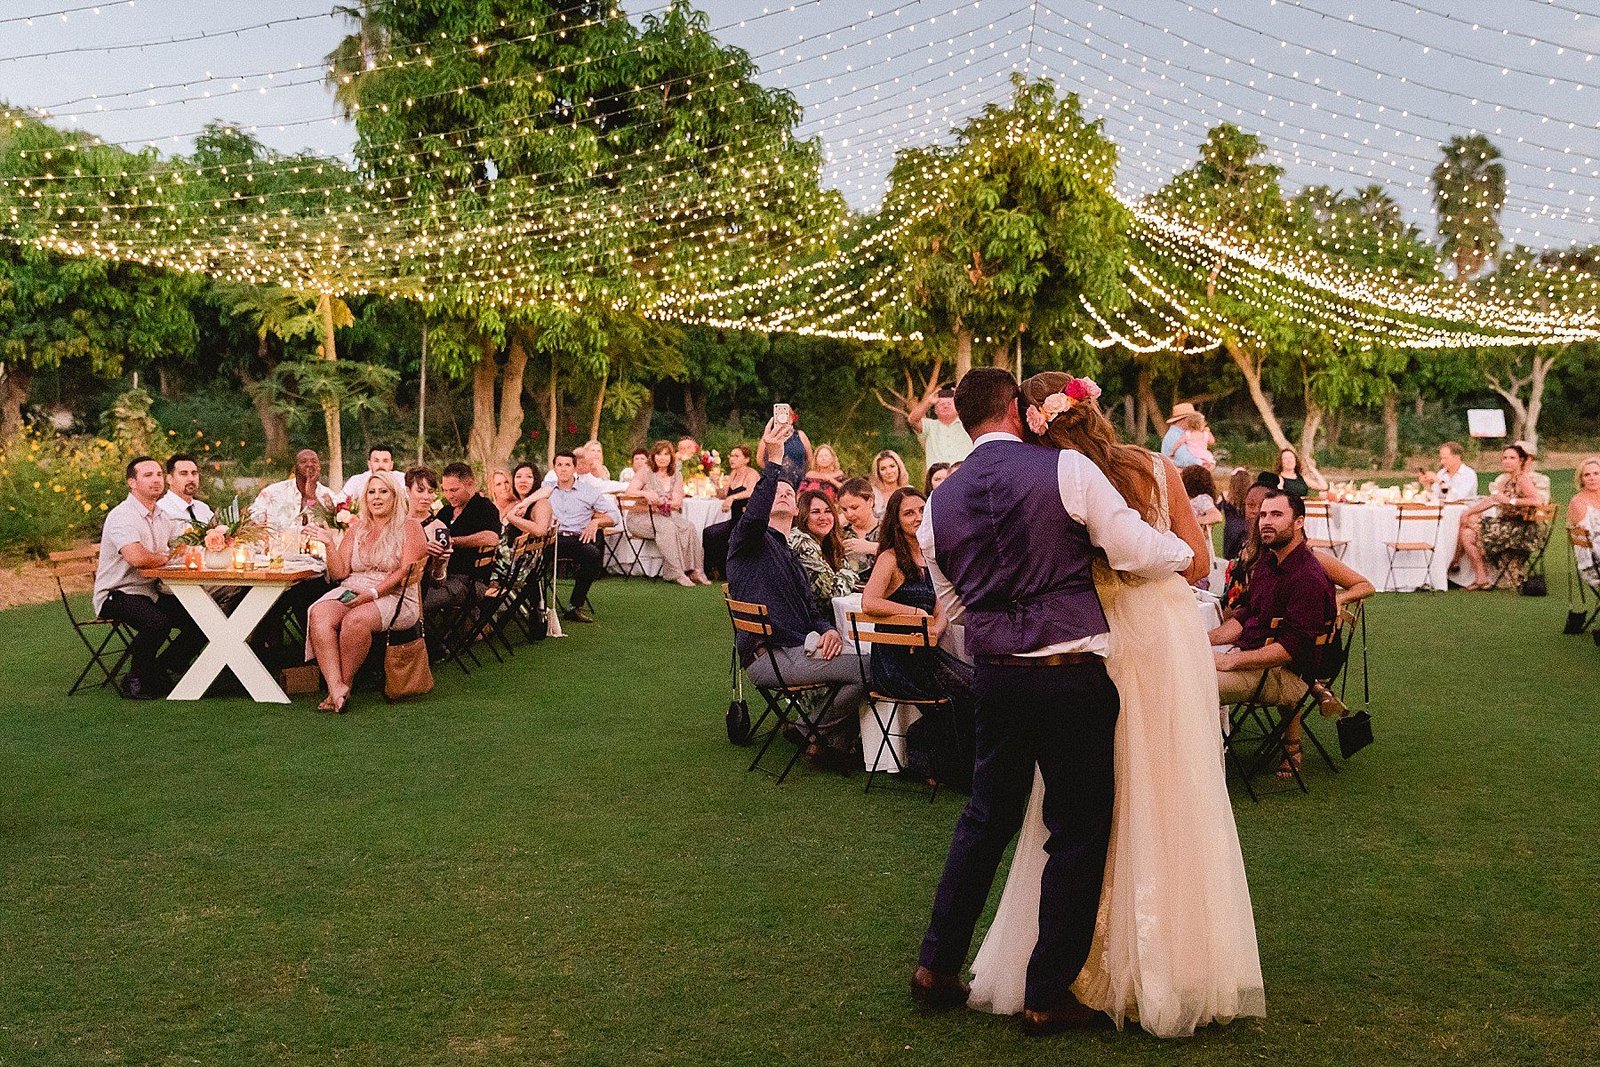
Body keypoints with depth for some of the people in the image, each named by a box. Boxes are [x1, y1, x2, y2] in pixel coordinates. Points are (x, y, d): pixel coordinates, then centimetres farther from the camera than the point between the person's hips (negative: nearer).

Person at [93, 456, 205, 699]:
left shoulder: (163, 516, 13)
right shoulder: (121, 516, -16)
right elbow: (137, 558, -32)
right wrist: (166, 557, -11)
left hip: (152, 592, 8)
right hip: (118, 594, -8)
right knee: (157, 623, -35)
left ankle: (159, 670, 12)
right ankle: (136, 679, -10)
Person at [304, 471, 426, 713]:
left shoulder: (409, 527, 5)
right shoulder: (356, 529, 19)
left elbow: (406, 572, -7)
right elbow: (339, 573, 14)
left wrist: (373, 593, -19)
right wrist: (329, 544, -2)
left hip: (394, 597, -4)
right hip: (351, 592, 4)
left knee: (356, 619, -35)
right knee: (319, 614, -28)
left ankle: (344, 685, -20)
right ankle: (336, 686, -36)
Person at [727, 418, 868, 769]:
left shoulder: (791, 556, 29)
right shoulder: (749, 540, 3)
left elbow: (811, 610, 23)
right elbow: (754, 515, -23)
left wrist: (828, 629, -1)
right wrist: (773, 461, -28)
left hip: (796, 650, 9)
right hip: (769, 656, -8)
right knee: (866, 668, -21)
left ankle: (841, 741, 4)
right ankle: (821, 737, -1)